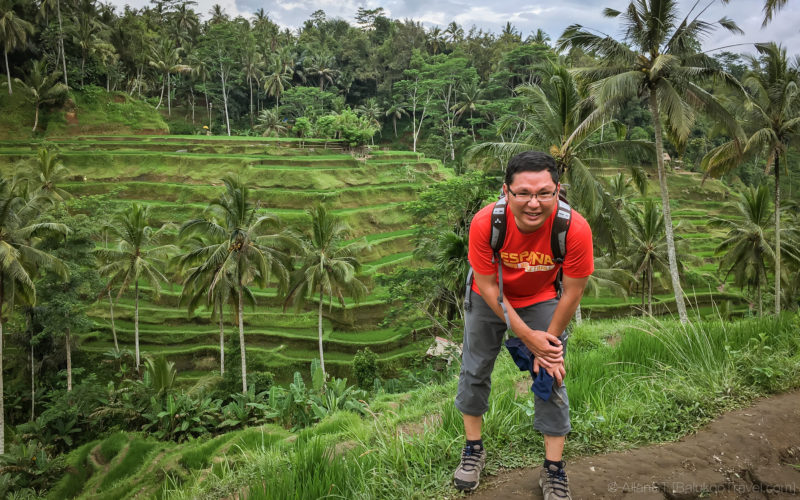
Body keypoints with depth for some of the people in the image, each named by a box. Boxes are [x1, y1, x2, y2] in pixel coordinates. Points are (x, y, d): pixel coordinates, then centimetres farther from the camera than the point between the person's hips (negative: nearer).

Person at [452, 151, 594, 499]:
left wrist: (548, 341, -12)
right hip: (489, 300, 1)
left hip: (542, 301, 0)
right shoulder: (484, 223, -34)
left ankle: (553, 470, 19)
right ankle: (474, 450, 32)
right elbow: (488, 286, -22)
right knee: (474, 371, 10)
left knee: (550, 378, 1)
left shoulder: (575, 229, -34)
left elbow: (572, 292, -20)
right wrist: (527, 336, -20)